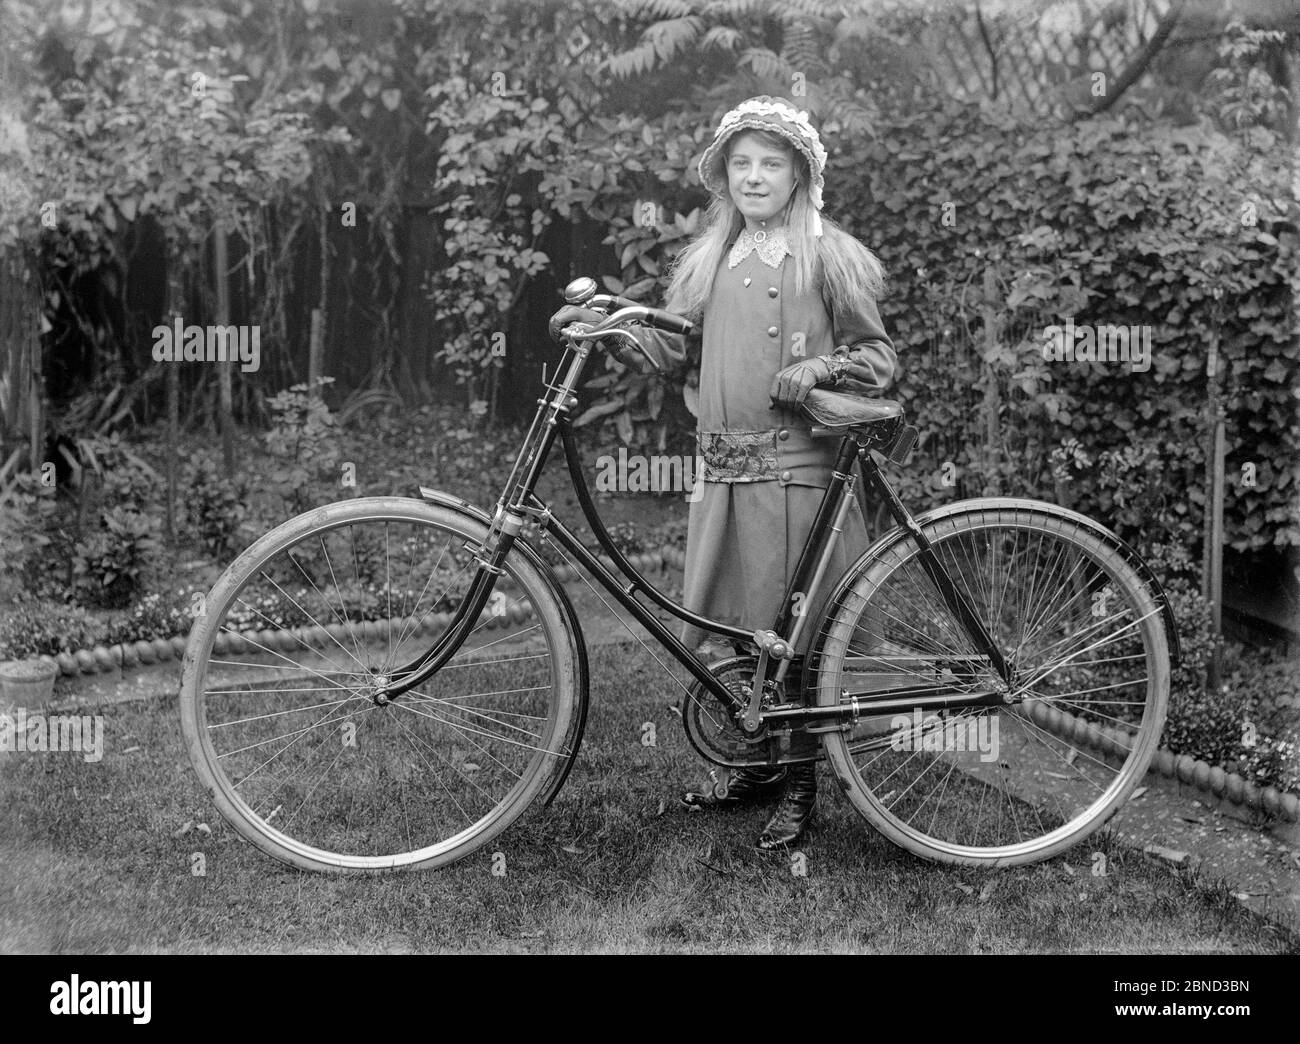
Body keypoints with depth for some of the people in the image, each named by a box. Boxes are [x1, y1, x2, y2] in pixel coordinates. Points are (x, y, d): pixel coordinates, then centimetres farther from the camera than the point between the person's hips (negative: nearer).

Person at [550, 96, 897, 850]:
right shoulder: (711, 257, 16)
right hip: (724, 467, 5)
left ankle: (800, 782, 13)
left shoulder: (830, 255, 2)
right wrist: (604, 324, -3)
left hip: (797, 464, -5)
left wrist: (818, 371, -15)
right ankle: (759, 765, 26)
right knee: (727, 627, 9)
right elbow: (669, 344, 12)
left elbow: (879, 356, 2)